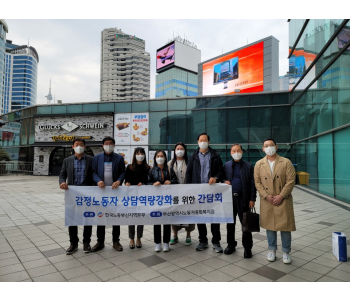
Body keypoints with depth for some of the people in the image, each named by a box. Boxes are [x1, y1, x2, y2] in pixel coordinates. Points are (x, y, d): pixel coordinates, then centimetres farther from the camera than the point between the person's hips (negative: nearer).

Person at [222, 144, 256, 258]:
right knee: (230, 223, 12)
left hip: (243, 199, -2)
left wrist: (252, 199, -6)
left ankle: (247, 248, 17)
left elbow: (252, 184, 0)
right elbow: (222, 177, 14)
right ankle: (231, 245, 28)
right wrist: (224, 181, -10)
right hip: (229, 198, 2)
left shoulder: (249, 166, 2)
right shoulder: (226, 165, 8)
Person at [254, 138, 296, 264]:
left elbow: (291, 180, -7)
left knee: (285, 226, 4)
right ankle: (272, 250, 26)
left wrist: (281, 196, -13)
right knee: (269, 226, 10)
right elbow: (257, 182, 1)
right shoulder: (259, 164, 4)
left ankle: (286, 252, 21)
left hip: (283, 200, -1)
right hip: (267, 201, 2)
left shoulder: (286, 162, -1)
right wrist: (266, 195, -10)